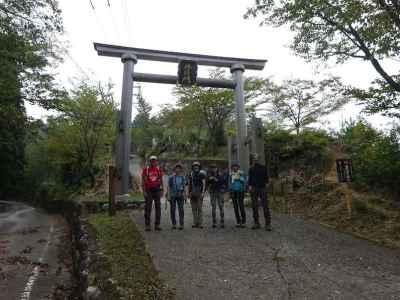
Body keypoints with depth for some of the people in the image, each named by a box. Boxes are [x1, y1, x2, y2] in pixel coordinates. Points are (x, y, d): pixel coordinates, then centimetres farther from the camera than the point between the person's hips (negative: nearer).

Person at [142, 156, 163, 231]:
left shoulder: (159, 169, 5)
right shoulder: (146, 169, -2)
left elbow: (161, 180, 10)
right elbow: (143, 181, -2)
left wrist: (161, 190, 6)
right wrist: (144, 191, -9)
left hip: (157, 190, 3)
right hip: (148, 190, -3)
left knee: (158, 207, 5)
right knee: (148, 208, 1)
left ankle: (157, 225, 14)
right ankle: (147, 225, 9)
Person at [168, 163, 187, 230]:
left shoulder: (183, 178, 6)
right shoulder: (171, 178, 1)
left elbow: (184, 187, 8)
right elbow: (169, 187, 1)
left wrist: (185, 196, 2)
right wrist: (168, 196, -7)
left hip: (180, 196, 1)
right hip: (172, 196, 0)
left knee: (181, 210, -5)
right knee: (173, 210, 3)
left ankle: (181, 224, 1)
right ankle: (174, 224, 14)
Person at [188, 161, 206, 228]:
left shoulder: (202, 174, -1)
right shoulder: (191, 174, 12)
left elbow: (204, 184, -5)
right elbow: (189, 184, 16)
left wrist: (203, 192, -14)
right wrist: (188, 192, 10)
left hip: (199, 193, -4)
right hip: (192, 193, 4)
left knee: (199, 208, -4)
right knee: (194, 208, 7)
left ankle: (200, 223, 1)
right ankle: (195, 223, 14)